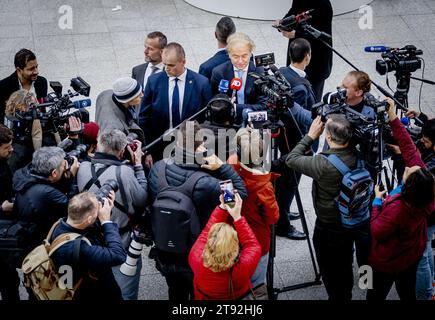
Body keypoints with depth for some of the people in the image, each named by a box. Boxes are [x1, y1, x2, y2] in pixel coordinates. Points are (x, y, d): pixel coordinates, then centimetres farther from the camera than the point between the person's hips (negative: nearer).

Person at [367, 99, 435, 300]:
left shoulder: (396, 209, -41)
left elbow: (376, 231, -24)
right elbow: (410, 149, -20)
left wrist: (377, 201, -16)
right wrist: (393, 118, -20)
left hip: (388, 262, -6)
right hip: (413, 255, 6)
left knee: (377, 294, 19)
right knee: (407, 292, 26)